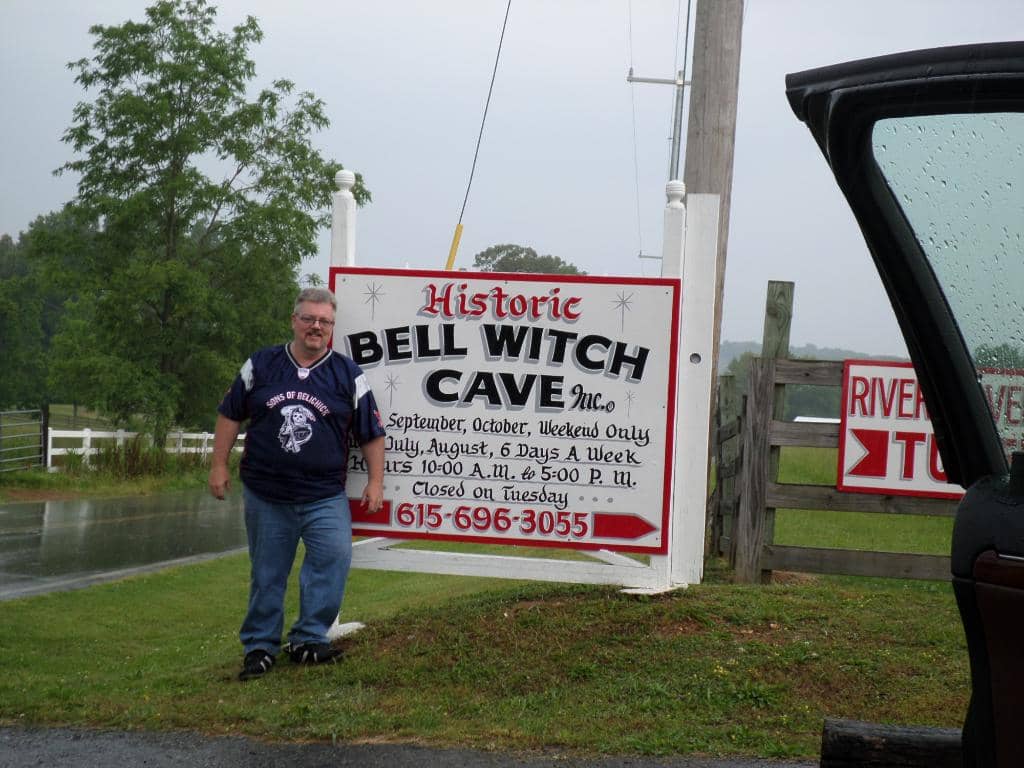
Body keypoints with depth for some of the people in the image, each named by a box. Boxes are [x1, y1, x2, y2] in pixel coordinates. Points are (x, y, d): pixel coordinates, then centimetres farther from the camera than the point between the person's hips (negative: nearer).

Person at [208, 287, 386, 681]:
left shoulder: (348, 375, 3)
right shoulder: (261, 365, 6)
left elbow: (371, 433, 6)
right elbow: (230, 415, 11)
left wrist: (375, 481, 2)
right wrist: (218, 465, 5)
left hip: (325, 496, -1)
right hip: (265, 493, 1)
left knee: (334, 556, -17)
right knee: (267, 573, 7)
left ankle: (309, 639, -6)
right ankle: (260, 646, 18)